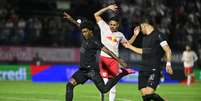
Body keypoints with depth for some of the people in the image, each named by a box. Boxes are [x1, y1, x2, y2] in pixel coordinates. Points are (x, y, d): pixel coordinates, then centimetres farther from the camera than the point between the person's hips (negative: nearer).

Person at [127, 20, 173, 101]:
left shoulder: (158, 36, -8)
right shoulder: (145, 37, 18)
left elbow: (168, 50, -11)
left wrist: (168, 64, -22)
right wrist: (129, 46, 35)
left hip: (154, 70, -8)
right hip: (143, 70, 8)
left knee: (149, 93, -22)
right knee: (144, 95, 1)